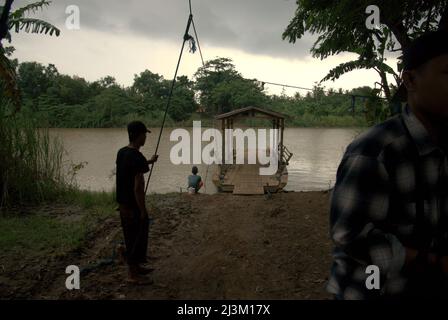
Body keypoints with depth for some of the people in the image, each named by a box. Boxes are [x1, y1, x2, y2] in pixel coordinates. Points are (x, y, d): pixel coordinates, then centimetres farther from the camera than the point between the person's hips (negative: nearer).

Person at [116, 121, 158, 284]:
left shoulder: (121, 152, 4)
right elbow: (138, 187, -25)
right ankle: (133, 275, 15)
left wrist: (148, 162, 34)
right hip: (134, 206, -9)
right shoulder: (138, 157, -23)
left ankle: (136, 266, 35)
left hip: (123, 203, 9)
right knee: (137, 238, 4)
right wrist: (143, 210, -18)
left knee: (131, 236, 20)